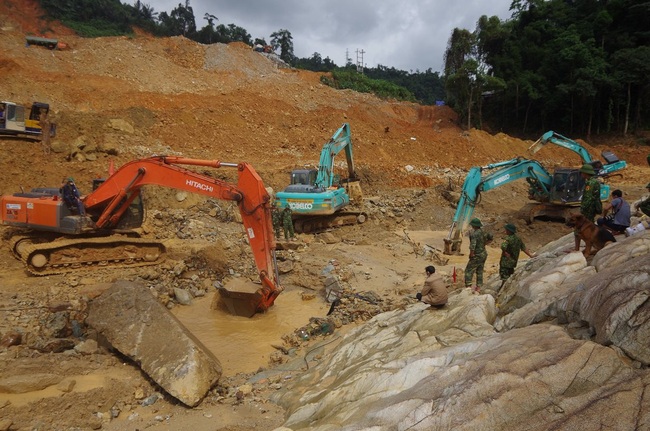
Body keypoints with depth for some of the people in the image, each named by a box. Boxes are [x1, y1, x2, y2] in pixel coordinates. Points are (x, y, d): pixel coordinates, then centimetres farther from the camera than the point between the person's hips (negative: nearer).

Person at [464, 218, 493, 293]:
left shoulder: (474, 234, -24)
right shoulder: (483, 232, 1)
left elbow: (472, 245, -30)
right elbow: (490, 238, 18)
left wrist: (471, 255, -15)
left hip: (477, 255, -8)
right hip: (484, 254, 8)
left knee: (468, 271, 1)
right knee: (479, 271, 17)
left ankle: (468, 287, -4)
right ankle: (478, 288, 25)